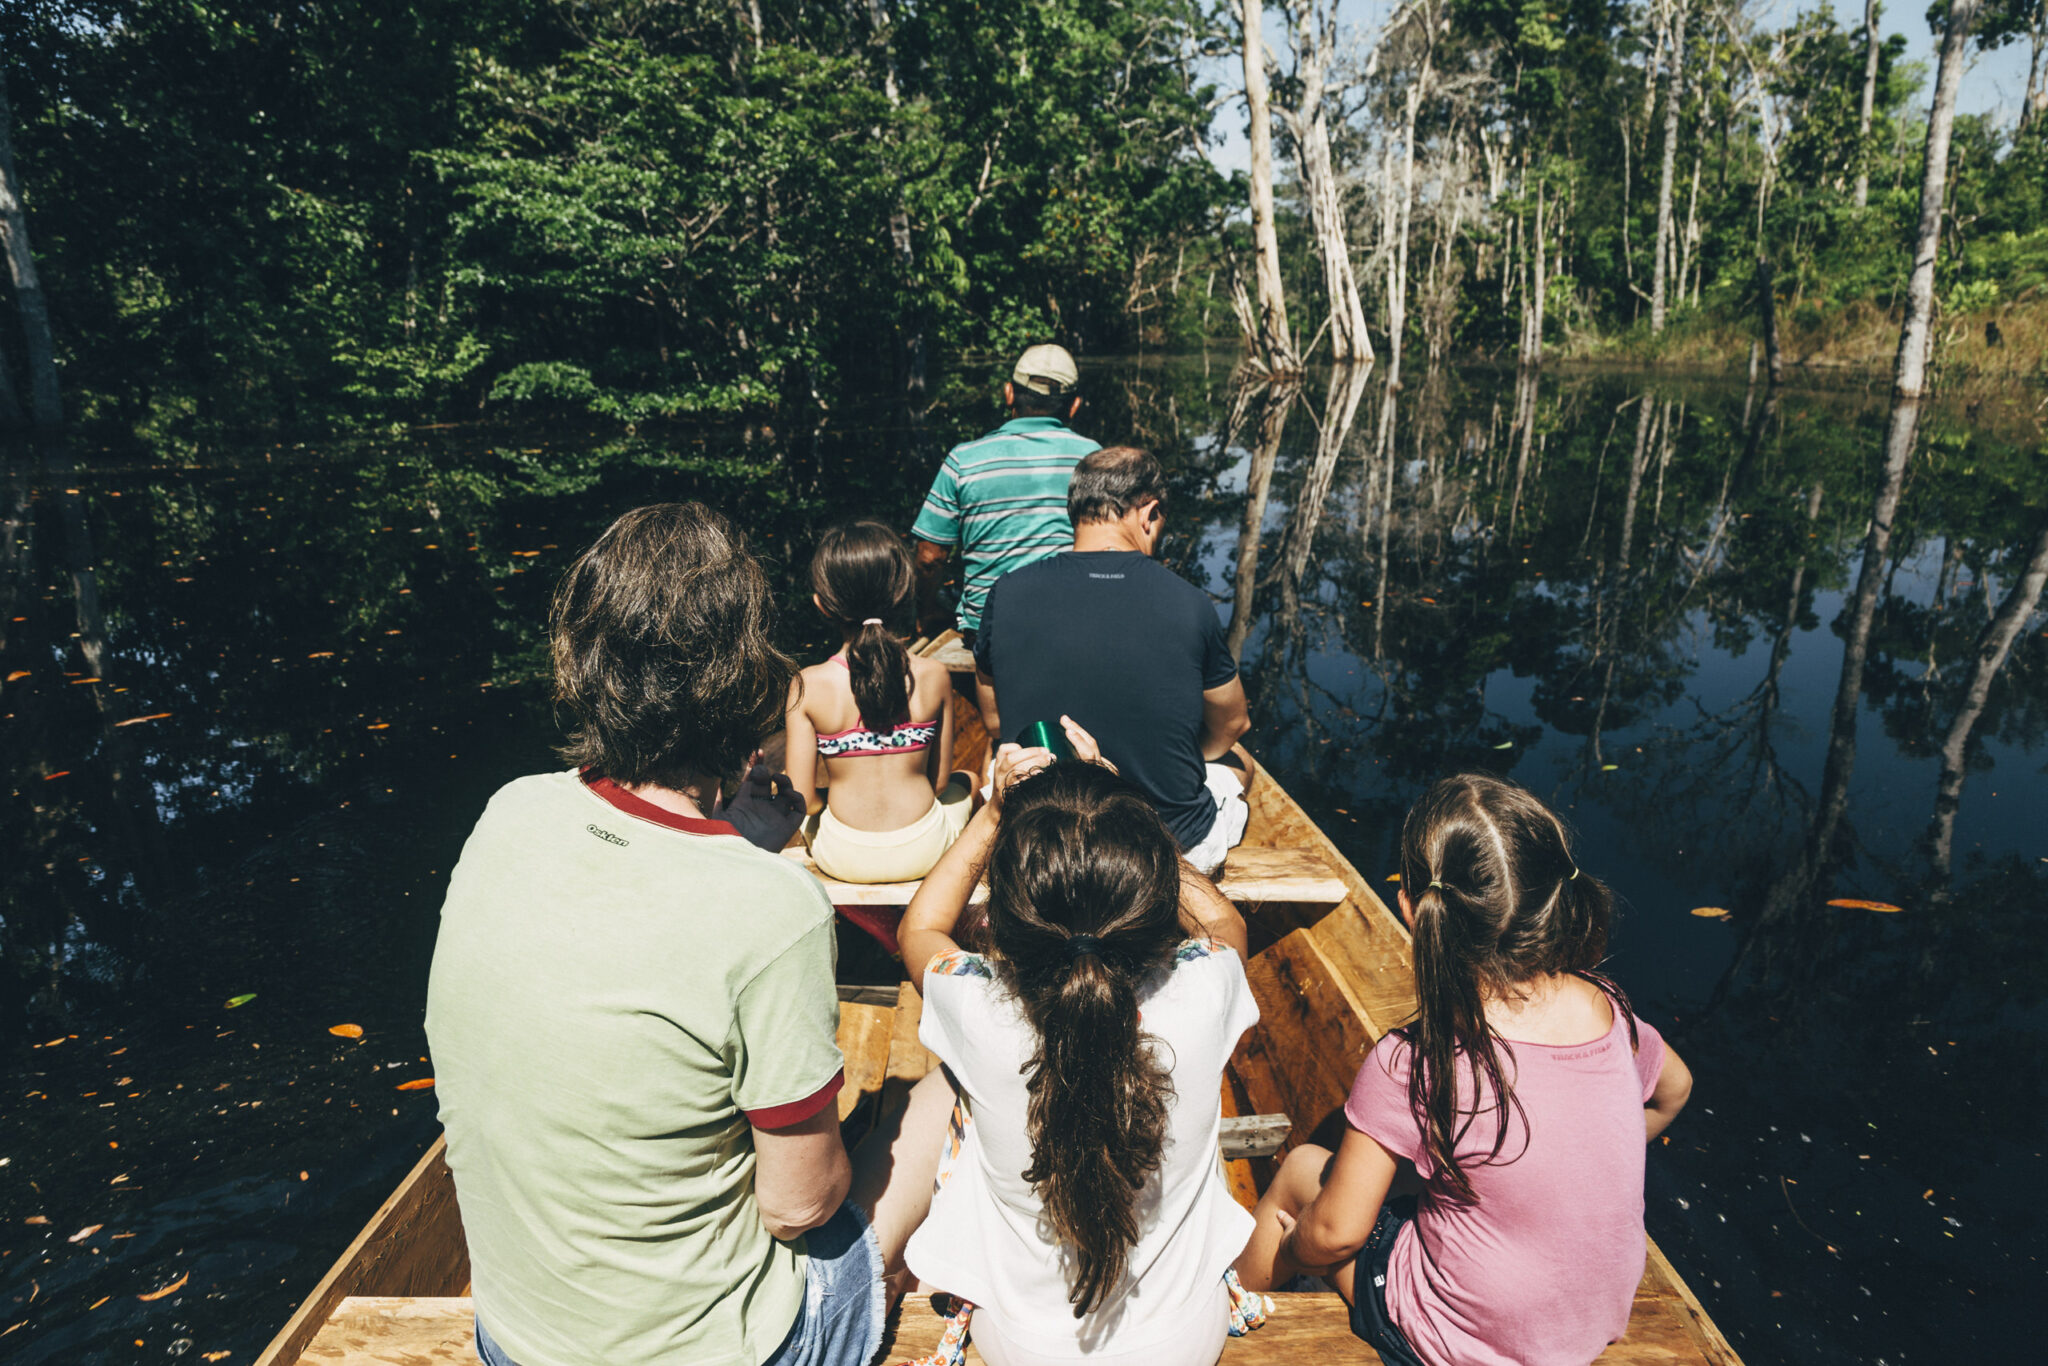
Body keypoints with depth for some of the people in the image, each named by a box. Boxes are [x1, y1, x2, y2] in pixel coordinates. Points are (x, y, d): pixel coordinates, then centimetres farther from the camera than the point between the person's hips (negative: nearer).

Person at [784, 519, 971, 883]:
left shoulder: (808, 686, -17)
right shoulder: (934, 676, -13)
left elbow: (803, 798, -14)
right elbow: (940, 779, -3)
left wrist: (829, 803, 9)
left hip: (844, 860, 0)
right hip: (924, 853, 1)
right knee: (966, 783, 35)